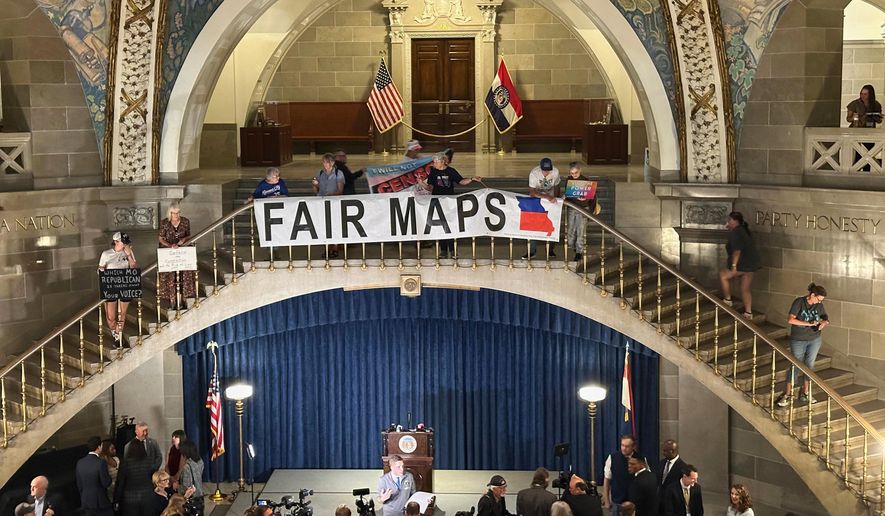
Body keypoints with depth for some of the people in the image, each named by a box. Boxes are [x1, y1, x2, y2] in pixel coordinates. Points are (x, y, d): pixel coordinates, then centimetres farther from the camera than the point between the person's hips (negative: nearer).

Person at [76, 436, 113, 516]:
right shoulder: (101, 462, -17)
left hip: (86, 502, 6)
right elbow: (106, 483, -15)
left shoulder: (80, 463, 3)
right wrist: (108, 476, 4)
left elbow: (79, 485, 10)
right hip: (101, 502, -6)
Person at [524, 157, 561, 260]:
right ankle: (532, 251, -1)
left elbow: (556, 187, 1)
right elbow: (532, 192, -33)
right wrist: (547, 197, -42)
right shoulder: (534, 173, -27)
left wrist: (556, 199, 5)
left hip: (550, 199, 3)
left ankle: (550, 249, 19)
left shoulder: (555, 172, -17)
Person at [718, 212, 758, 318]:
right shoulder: (744, 230, 17)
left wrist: (734, 265, -26)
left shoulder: (735, 233, -13)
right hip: (752, 264, 9)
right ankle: (748, 312, 11)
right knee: (745, 289, 12)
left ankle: (728, 300, 13)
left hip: (742, 264, -9)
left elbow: (737, 250, -23)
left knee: (723, 276, 9)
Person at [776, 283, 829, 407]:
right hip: (798, 340, -4)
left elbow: (826, 319, 8)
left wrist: (824, 323, -16)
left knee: (809, 365, 10)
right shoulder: (799, 302, -16)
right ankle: (787, 394, 10)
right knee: (795, 366, 1)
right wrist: (808, 324, -26)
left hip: (814, 340, 4)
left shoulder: (819, 305, -2)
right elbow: (790, 320, -23)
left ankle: (805, 393, 21)